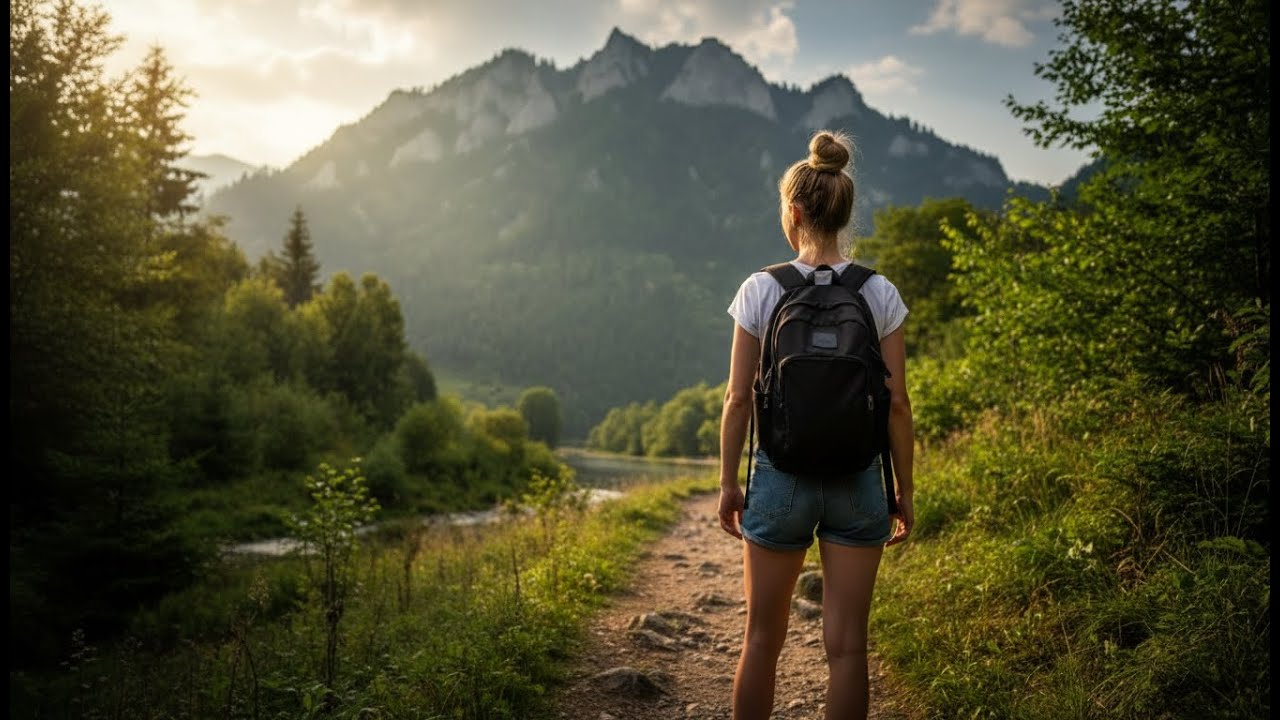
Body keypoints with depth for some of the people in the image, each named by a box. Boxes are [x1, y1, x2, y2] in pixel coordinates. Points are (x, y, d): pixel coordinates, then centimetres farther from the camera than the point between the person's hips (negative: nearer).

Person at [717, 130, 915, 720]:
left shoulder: (761, 290, -6)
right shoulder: (880, 294, -2)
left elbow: (738, 398, -5)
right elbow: (896, 403, -2)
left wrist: (728, 483, 5)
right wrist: (904, 492, 7)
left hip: (781, 476, -1)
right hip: (857, 480, 1)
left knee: (762, 639, 15)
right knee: (847, 646, 10)